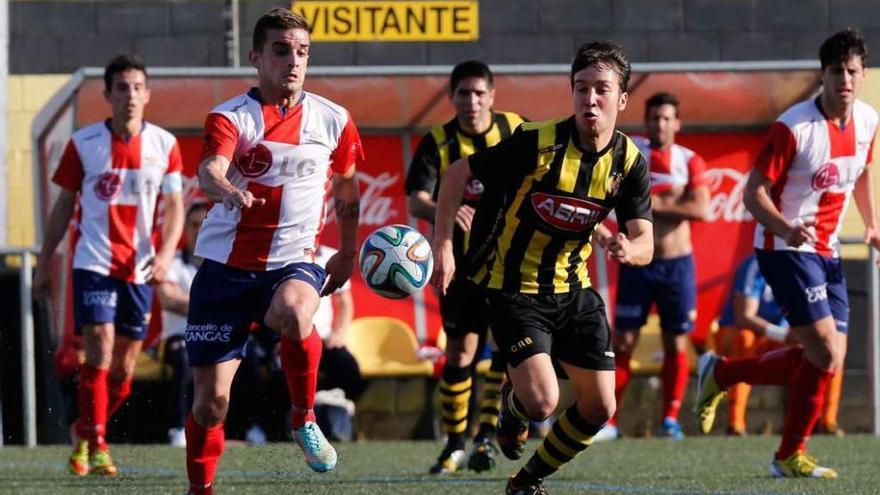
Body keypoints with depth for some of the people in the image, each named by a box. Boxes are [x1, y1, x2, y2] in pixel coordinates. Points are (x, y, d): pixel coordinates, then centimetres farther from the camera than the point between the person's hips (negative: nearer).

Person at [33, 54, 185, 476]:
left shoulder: (164, 145, 1)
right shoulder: (83, 143, -2)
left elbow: (174, 206, 3)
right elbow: (63, 207, 6)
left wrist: (166, 253, -14)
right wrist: (44, 263, 6)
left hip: (139, 268, 2)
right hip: (94, 263, -2)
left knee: (124, 369, 7)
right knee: (100, 353, -15)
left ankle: (89, 432, 28)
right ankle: (91, 442, -8)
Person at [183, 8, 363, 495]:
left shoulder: (333, 120, 4)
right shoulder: (229, 117, -5)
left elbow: (346, 189, 22)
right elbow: (208, 171, -26)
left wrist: (348, 253, 22)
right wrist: (227, 190, -49)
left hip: (293, 261, 0)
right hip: (225, 266, 0)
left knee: (292, 313, -36)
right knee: (211, 397, -2)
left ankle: (304, 419, -12)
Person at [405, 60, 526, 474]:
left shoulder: (518, 131, -4)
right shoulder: (438, 143, -8)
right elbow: (416, 201, -21)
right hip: (461, 259, 0)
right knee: (459, 352, 3)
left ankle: (487, 434, -11)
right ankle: (454, 445, 17)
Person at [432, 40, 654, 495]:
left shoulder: (629, 162, -6)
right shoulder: (537, 142, -20)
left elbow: (645, 243, -6)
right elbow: (457, 175, -9)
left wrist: (629, 250, -30)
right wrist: (443, 245, -16)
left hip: (573, 288, 5)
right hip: (514, 288, -5)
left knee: (599, 410, 3)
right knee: (541, 402, -20)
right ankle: (511, 404, 20)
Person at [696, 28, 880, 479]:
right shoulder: (793, 127, -18)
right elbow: (754, 192, -18)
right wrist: (785, 228, -35)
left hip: (826, 252, 8)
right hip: (785, 250, -8)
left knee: (828, 361, 4)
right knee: (825, 354, -16)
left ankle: (721, 373, 20)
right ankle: (791, 455, 0)